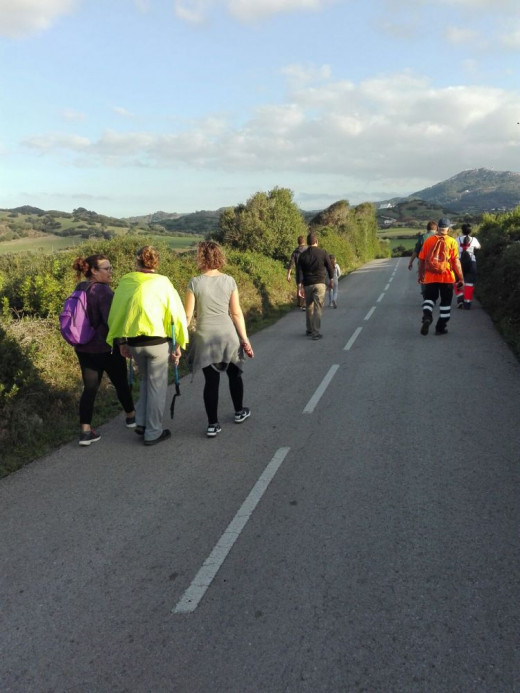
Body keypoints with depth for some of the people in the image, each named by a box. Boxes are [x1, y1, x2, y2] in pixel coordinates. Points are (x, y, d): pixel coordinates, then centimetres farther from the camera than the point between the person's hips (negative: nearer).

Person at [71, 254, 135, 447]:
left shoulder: (80, 289, 8)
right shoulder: (103, 290, -19)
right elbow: (111, 320, -26)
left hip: (83, 348, 7)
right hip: (106, 348, -7)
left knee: (89, 388, 8)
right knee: (121, 383, 14)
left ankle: (85, 431, 4)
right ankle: (131, 416, 33)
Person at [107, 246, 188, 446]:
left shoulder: (125, 282, 1)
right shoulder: (162, 283, -7)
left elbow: (116, 314, 6)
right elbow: (176, 313, -9)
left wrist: (122, 341, 16)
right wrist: (178, 344, -2)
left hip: (134, 342, 4)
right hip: (158, 341, -4)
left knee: (146, 380, 26)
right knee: (157, 386, 9)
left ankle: (141, 422, 22)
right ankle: (153, 433, 17)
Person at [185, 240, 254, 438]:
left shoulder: (195, 283, -10)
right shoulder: (229, 281, -4)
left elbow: (188, 315, -8)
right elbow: (237, 313, -2)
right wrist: (245, 339, 5)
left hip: (205, 338, -1)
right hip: (228, 335, 2)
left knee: (211, 381, 7)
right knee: (234, 373, 22)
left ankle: (213, 424, 12)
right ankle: (239, 412, 39)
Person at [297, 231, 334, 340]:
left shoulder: (303, 255, 1)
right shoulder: (323, 253, -3)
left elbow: (299, 272, -2)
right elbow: (330, 267, 3)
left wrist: (300, 286, -1)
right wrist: (330, 280, 17)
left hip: (307, 285, 3)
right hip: (320, 284, -2)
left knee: (309, 307, 16)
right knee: (318, 308, -3)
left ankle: (309, 330, 25)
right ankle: (315, 332, -8)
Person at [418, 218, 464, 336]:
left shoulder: (428, 240, 2)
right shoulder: (452, 242, -4)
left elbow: (421, 260, 6)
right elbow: (456, 261, -8)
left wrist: (420, 275, 18)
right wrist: (460, 278, -1)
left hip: (430, 277, 1)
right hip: (447, 277, -1)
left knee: (429, 298, 12)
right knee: (445, 302, 11)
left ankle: (427, 317, -16)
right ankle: (441, 327, 14)